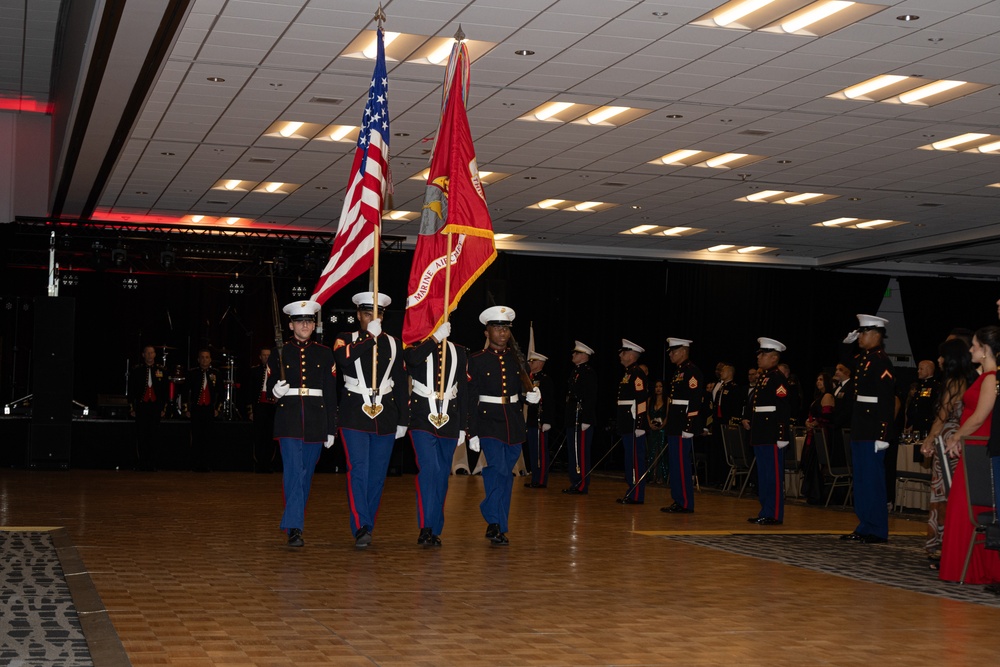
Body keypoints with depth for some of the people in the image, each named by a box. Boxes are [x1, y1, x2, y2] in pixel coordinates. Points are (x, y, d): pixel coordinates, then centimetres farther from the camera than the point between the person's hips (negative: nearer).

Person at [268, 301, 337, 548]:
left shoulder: (324, 354, 8)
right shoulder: (279, 352, 4)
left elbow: (331, 393, 8)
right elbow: (269, 385, 9)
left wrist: (331, 429, 5)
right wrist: (276, 391, -16)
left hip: (315, 419, 2)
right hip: (288, 418, -2)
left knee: (306, 474, 9)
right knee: (293, 471, -14)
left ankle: (294, 521, 23)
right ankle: (294, 529, -19)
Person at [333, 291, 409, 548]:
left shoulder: (393, 344, 11)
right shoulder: (346, 339, 4)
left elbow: (401, 383, 13)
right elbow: (343, 359, -21)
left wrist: (403, 419, 9)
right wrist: (370, 336, -20)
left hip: (385, 416, 3)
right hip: (355, 415, -3)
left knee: (378, 474, 6)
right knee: (358, 471, -13)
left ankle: (368, 526, 16)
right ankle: (361, 528, -17)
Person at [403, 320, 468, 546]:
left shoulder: (459, 352, 12)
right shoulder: (415, 347, 3)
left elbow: (464, 391, 13)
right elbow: (413, 359, -24)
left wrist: (462, 426, 10)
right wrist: (435, 337, -22)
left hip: (449, 420, 4)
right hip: (422, 418, -4)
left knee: (442, 474, 7)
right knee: (429, 468, -17)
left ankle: (435, 530, 15)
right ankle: (426, 527, -16)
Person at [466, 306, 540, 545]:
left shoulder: (515, 357, 10)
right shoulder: (476, 360, -3)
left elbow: (522, 386, 18)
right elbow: (471, 399, -4)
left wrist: (532, 395, -6)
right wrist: (472, 433, -8)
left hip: (514, 422, 5)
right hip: (489, 421, -5)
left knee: (506, 475, 9)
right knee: (498, 470, -17)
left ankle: (495, 524, 19)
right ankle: (496, 524, -12)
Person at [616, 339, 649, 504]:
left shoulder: (637, 373, -14)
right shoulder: (628, 373, 18)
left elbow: (641, 400, -21)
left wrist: (639, 425, -24)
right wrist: (619, 422, 24)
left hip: (634, 424, -10)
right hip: (627, 425, 10)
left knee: (636, 460, -6)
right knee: (630, 459, 13)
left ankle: (637, 496, -4)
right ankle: (632, 493, 19)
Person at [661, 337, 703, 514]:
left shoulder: (691, 371, -13)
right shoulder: (678, 372, 18)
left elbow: (695, 400, -19)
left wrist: (689, 427, -23)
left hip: (683, 425, -10)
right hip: (675, 426, 10)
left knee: (682, 465, -7)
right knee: (675, 464, 12)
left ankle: (685, 504, -3)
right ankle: (679, 501, 18)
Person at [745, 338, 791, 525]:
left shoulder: (778, 378, -12)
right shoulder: (762, 377, 16)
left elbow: (784, 408, -19)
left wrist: (782, 436, -22)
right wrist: (751, 423, 21)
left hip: (772, 434, -10)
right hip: (761, 435, 10)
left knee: (774, 475, -5)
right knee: (763, 475, 13)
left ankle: (774, 515, -2)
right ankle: (765, 512, 20)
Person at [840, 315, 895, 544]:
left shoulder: (882, 361, -14)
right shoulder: (860, 359, 14)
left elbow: (887, 402, -19)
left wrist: (882, 436, -22)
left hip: (873, 431, -9)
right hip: (859, 430, 9)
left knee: (873, 480, -4)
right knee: (861, 480, 13)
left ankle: (877, 531, 3)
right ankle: (865, 527, 22)